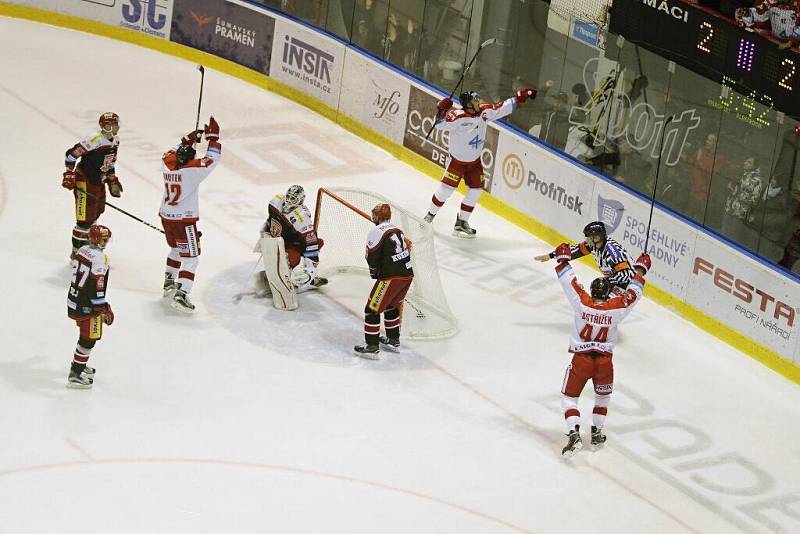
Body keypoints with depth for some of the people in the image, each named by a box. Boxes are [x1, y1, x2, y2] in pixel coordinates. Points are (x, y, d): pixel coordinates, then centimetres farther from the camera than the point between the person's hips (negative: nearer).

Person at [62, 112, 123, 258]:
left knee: (96, 213, 24)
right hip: (84, 182, -9)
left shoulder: (115, 140, 4)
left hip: (99, 181, 9)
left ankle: (85, 245, 44)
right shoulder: (94, 139, -24)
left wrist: (112, 180, 18)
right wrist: (69, 173, -23)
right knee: (85, 219, -7)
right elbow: (71, 154, -21)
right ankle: (76, 253, 8)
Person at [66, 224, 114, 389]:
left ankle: (79, 364, 43)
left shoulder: (82, 250, 5)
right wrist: (104, 308, -19)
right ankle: (75, 375, 1)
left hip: (74, 300, 10)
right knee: (89, 339, -1)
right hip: (87, 306, -10)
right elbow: (96, 287, -25)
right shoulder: (99, 258, -23)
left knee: (86, 334, 27)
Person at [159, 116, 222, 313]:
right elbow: (212, 159, -12)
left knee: (176, 249, 30)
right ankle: (181, 295, -16)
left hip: (166, 217, 7)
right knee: (190, 257, -3)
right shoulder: (193, 170, -21)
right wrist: (213, 136, -5)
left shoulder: (167, 164, -5)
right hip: (185, 221, -7)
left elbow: (173, 151, 18)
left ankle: (169, 283, 39)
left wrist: (190, 139, 15)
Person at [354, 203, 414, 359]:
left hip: (391, 277, -8)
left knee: (372, 309, 1)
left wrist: (374, 272, 12)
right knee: (391, 305, 27)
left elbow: (372, 258, -8)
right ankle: (393, 340, 34)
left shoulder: (377, 232, -10)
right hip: (408, 274, 8)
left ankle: (372, 347, 0)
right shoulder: (398, 230, 15)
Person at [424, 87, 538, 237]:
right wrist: (442, 111, -48)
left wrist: (522, 95, -3)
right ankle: (430, 216, 18)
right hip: (456, 160, -6)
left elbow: (504, 108, -2)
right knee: (446, 189, -4)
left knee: (476, 190, 6)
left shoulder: (484, 111, -10)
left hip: (475, 161, 6)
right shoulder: (457, 116, -27)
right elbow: (439, 125, -32)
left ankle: (462, 222, 20)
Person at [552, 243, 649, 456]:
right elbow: (633, 292, 7)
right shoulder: (617, 307, -7)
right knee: (603, 395, 27)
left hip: (581, 359, -1)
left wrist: (563, 258, 13)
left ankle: (573, 433, -12)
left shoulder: (582, 302, -10)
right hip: (605, 361, 1)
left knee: (569, 397, 8)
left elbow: (568, 280, -1)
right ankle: (597, 433, 25)